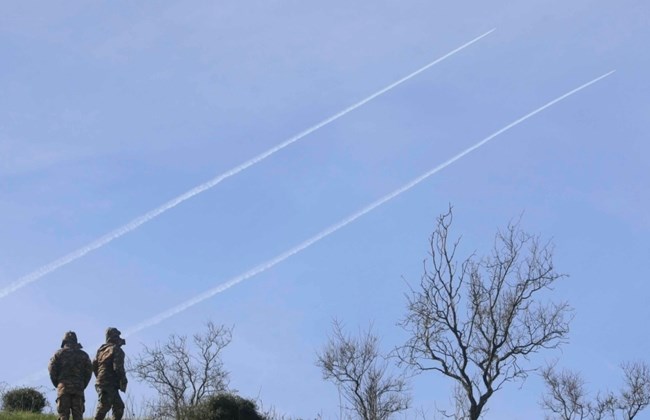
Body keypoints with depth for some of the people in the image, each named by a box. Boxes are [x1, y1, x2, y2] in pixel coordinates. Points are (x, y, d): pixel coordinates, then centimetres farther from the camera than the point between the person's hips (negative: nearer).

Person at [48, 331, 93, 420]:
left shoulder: (59, 353, 5)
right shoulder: (83, 355, 11)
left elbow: (52, 368, -1)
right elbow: (89, 370, 6)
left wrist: (57, 384, 8)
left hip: (63, 387, -1)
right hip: (78, 388, 1)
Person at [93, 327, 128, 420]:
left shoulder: (101, 350, 16)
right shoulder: (117, 350, -9)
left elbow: (94, 365, 17)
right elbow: (118, 367, -17)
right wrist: (123, 382, -7)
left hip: (101, 382, 9)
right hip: (110, 385, -9)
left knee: (119, 407, 14)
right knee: (103, 407, -10)